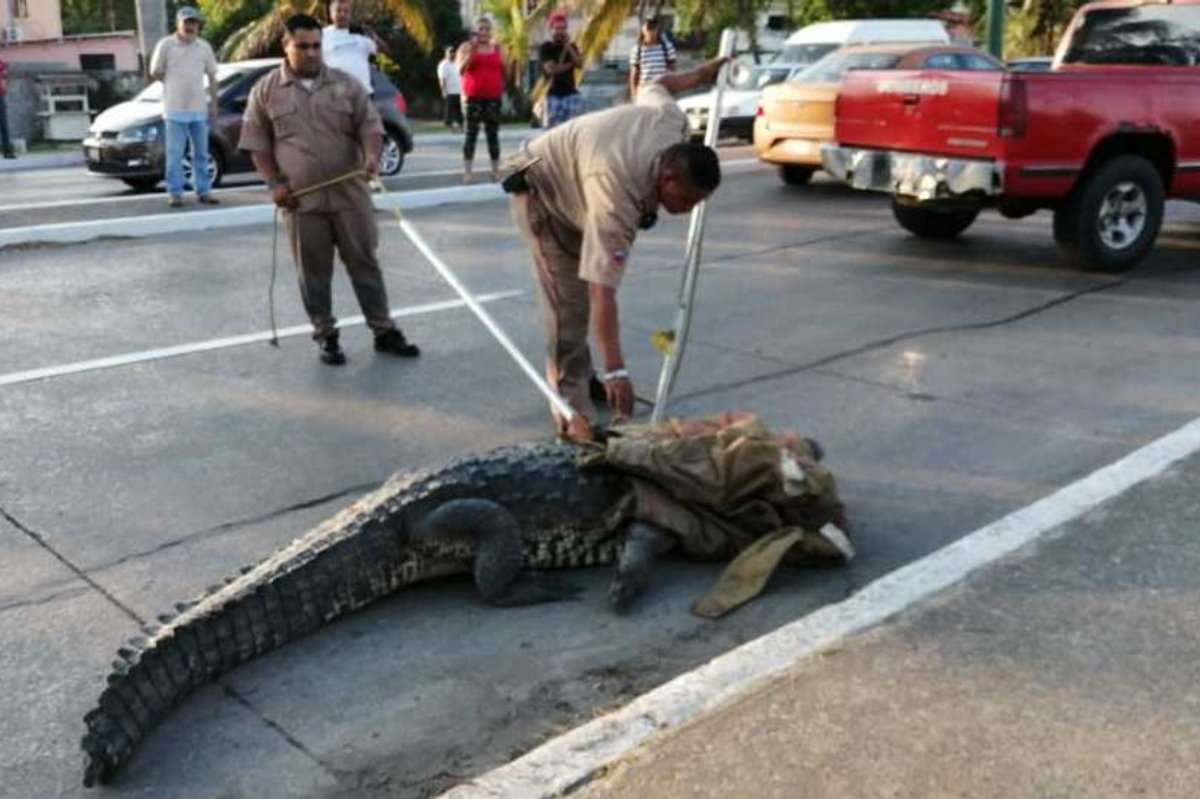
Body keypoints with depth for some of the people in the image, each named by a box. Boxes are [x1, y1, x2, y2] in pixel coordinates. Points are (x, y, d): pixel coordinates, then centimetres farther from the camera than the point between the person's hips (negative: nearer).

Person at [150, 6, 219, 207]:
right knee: (174, 154, -2)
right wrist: (174, 83, 4)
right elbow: (155, 72, 4)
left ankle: (204, 191, 15)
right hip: (175, 109, -3)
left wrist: (214, 104, 8)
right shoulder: (166, 44, -2)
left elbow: (212, 77, 12)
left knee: (201, 154, 8)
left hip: (199, 109, 4)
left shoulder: (204, 47, 8)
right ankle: (175, 193, 1)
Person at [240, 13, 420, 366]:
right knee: (314, 272, 6)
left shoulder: (345, 84, 5)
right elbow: (257, 143, 5)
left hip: (350, 195, 1)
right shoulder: (266, 90, 3)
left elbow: (369, 124, 4)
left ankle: (385, 332, 13)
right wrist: (274, 183, -6)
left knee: (364, 263, 6)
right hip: (301, 200, -1)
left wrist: (372, 155, -17)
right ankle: (326, 336, 17)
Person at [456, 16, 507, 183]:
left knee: (493, 134, 0)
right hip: (473, 97, -2)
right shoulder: (466, 47, 5)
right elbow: (461, 69, -11)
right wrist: (472, 49, -17)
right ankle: (468, 171, -6)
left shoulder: (497, 48, 13)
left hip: (493, 97, 2)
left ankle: (496, 170, 2)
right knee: (471, 133, -6)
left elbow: (506, 74, 20)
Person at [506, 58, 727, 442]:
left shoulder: (673, 124, -22)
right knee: (570, 301, -17)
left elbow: (654, 87, 3)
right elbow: (603, 289, -47)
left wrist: (702, 73, 21)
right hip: (541, 190, -8)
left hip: (575, 179, 9)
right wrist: (616, 371, -51)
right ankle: (573, 414, -12)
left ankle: (581, 379, 31)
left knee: (582, 287, 16)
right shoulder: (617, 194, -43)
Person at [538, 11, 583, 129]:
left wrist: (568, 47, -7)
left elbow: (580, 65, -2)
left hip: (570, 93, 4)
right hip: (553, 94, -4)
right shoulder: (546, 48, -1)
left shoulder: (571, 46, 12)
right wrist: (570, 64, -2)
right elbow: (551, 69, -14)